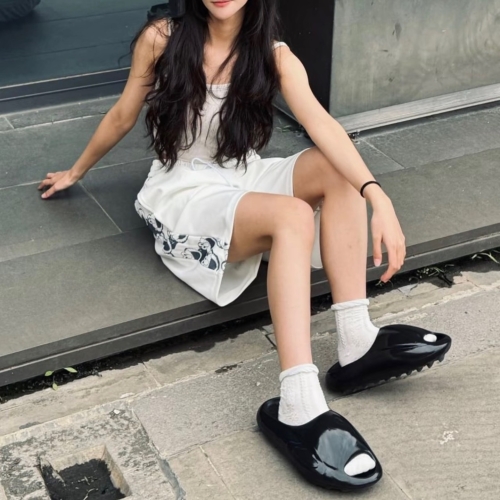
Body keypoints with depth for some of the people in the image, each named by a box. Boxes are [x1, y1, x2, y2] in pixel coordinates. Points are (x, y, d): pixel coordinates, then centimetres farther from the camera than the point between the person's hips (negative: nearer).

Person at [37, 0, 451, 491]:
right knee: (292, 214, -33)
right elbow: (122, 116, 8)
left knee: (336, 170, -24)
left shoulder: (274, 57, -3)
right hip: (186, 197, -4)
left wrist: (377, 196, -35)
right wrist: (76, 172, 22)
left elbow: (321, 126, -20)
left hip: (246, 182, 4)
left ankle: (357, 343, -28)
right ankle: (297, 409, -47)